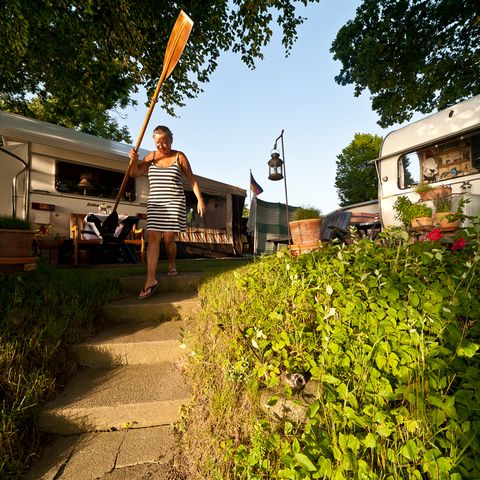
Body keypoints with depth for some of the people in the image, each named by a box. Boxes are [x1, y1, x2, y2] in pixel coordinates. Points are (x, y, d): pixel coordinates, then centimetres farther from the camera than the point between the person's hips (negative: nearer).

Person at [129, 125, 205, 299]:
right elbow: (134, 173, 9)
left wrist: (200, 199, -4)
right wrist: (134, 160, -12)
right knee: (152, 238, -8)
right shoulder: (151, 156, 10)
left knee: (169, 239, -4)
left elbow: (191, 179, 4)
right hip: (155, 204, 3)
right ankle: (151, 279, -7)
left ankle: (171, 264, 26)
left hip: (174, 203, -2)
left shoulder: (179, 156, 2)